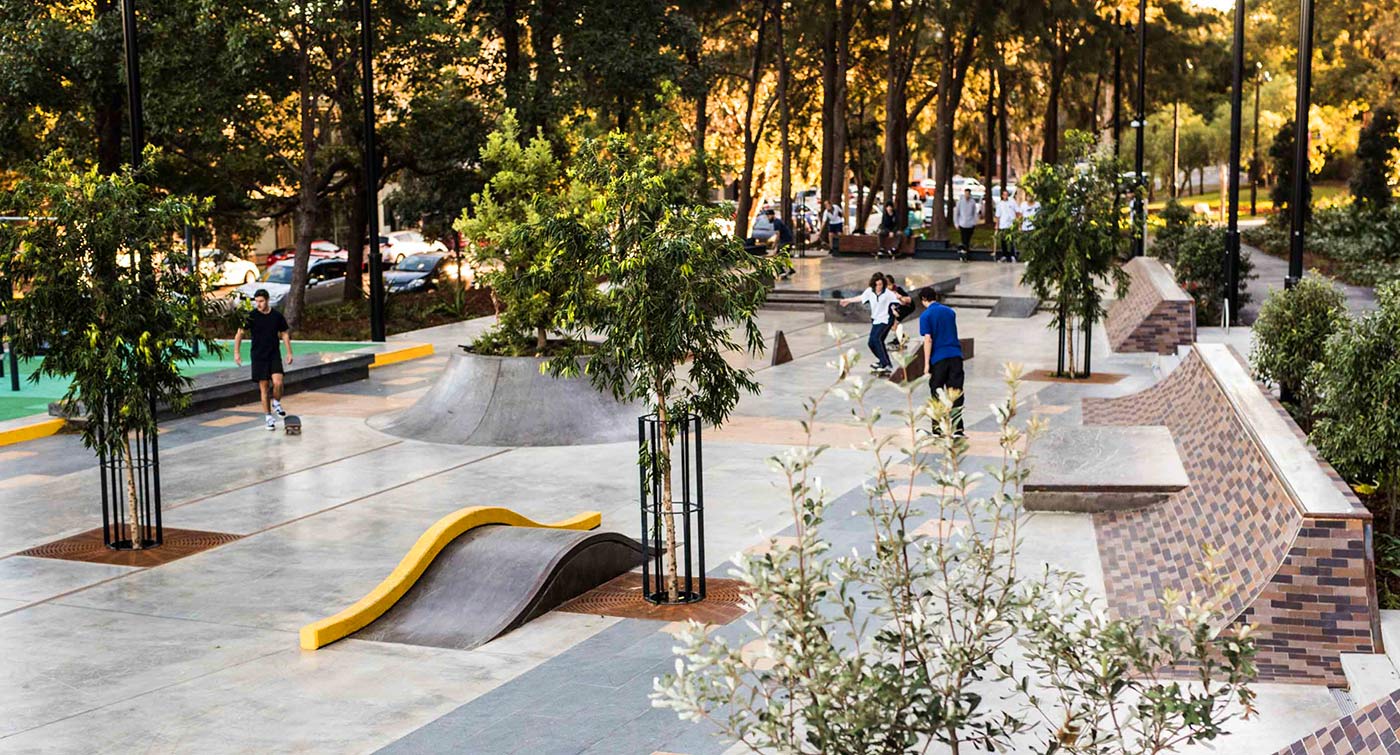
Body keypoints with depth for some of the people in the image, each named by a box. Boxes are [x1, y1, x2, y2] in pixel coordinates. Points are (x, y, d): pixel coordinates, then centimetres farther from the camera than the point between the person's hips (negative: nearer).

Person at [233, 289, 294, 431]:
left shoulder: (277, 316, 1)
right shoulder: (251, 316, -4)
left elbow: (284, 334, 11)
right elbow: (239, 334, 1)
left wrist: (289, 353, 7)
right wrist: (236, 352, -6)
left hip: (274, 355, 1)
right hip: (258, 357, -1)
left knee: (278, 382, -19)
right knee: (264, 388, 1)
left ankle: (276, 403, 11)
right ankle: (269, 418, 11)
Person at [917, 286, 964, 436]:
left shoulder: (926, 316, -4)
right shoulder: (950, 311, 12)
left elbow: (928, 340, -10)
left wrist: (927, 364, -9)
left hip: (939, 358, -4)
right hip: (956, 355, 4)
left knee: (937, 394, 8)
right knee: (956, 393, 2)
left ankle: (937, 430, 11)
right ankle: (957, 429, -2)